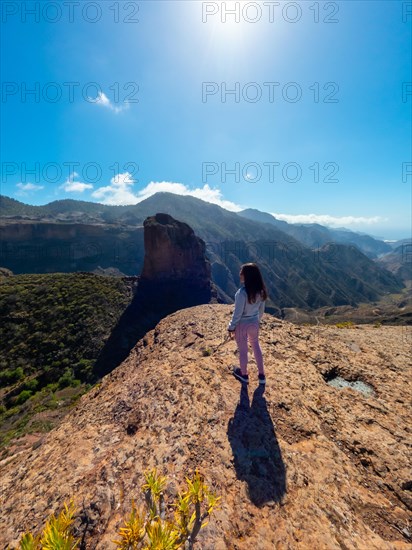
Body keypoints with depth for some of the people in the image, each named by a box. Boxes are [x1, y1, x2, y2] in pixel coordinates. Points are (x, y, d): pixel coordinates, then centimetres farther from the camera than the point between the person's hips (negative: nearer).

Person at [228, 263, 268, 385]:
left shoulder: (242, 293, -29)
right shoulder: (260, 291, -8)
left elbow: (237, 313, -21)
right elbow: (261, 310, 3)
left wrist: (231, 327, -8)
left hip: (242, 325, -6)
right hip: (254, 323, 6)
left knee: (243, 350, 15)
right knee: (256, 346, 25)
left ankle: (244, 375, 38)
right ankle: (261, 375, 37)